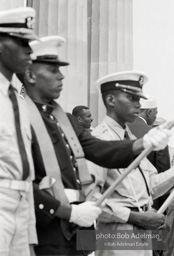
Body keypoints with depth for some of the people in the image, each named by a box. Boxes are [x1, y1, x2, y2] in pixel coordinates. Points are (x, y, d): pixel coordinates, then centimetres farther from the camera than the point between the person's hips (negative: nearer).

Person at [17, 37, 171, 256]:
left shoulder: (63, 118, 15)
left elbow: (100, 150, 6)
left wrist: (143, 144, -9)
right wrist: (70, 211, -17)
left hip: (75, 230, 8)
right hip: (47, 236, -8)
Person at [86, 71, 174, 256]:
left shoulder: (132, 139, 13)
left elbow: (150, 187, 14)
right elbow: (90, 197, -22)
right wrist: (135, 217, -19)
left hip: (143, 233, 8)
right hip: (118, 235, -8)